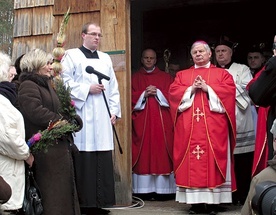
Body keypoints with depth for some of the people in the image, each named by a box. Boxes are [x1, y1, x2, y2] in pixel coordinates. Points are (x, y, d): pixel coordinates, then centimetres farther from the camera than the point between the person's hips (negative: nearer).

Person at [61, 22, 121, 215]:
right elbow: (65, 81, -6)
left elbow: (113, 87, 18)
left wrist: (114, 111, 9)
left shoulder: (106, 58, 21)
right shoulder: (72, 55, 5)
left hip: (103, 117, 5)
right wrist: (87, 89, -11)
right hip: (81, 114, -5)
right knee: (83, 160, -8)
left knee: (103, 160, 0)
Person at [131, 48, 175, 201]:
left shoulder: (165, 77, 14)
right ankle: (144, 190, -3)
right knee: (143, 155, -4)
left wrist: (157, 92, -9)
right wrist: (144, 95, -10)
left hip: (162, 122, 0)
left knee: (162, 152, -5)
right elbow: (131, 98, 4)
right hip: (142, 122, 0)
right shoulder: (134, 78, 13)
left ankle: (163, 190, -3)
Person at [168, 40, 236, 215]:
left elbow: (229, 91, -4)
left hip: (214, 126, -2)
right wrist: (191, 89, -9)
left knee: (213, 160, -6)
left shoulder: (222, 74, 13)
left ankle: (214, 201, -4)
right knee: (191, 162, -3)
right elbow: (173, 92, 4)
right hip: (189, 127, 2)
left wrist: (207, 88, -11)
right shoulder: (182, 75, 19)